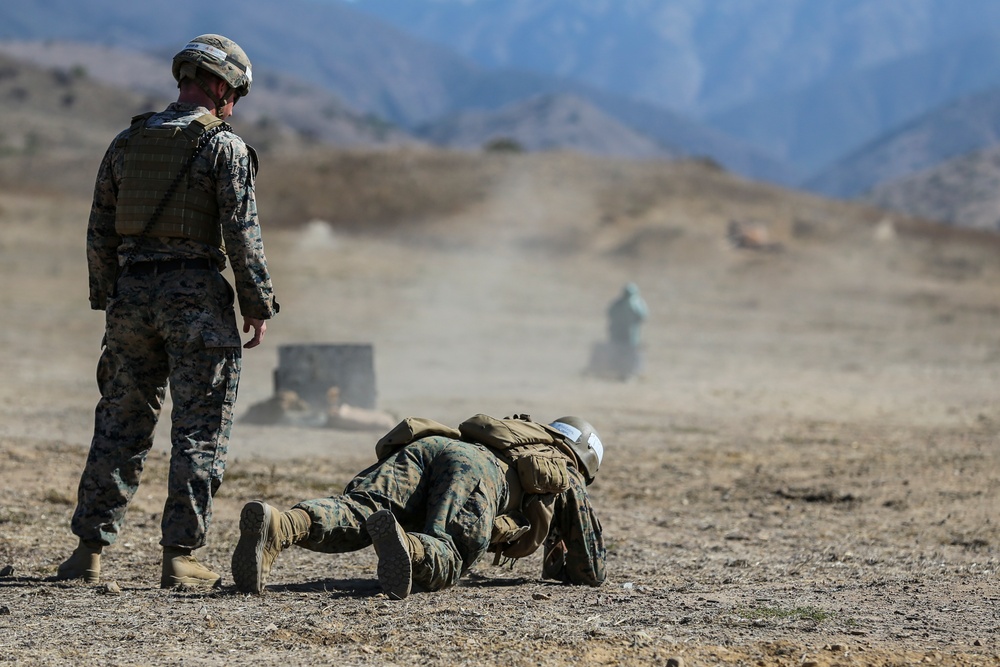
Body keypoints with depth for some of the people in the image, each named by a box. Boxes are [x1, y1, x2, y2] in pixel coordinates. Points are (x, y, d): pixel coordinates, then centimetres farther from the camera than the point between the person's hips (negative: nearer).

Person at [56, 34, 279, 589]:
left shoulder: (127, 142, 10)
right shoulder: (224, 147, -6)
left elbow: (100, 231, 11)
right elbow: (242, 234, -11)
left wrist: (108, 300, 17)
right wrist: (257, 304, -4)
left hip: (131, 293, 5)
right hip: (196, 293, -5)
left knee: (120, 423, 12)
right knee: (200, 430, 1)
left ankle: (90, 550, 12)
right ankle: (179, 555, -1)